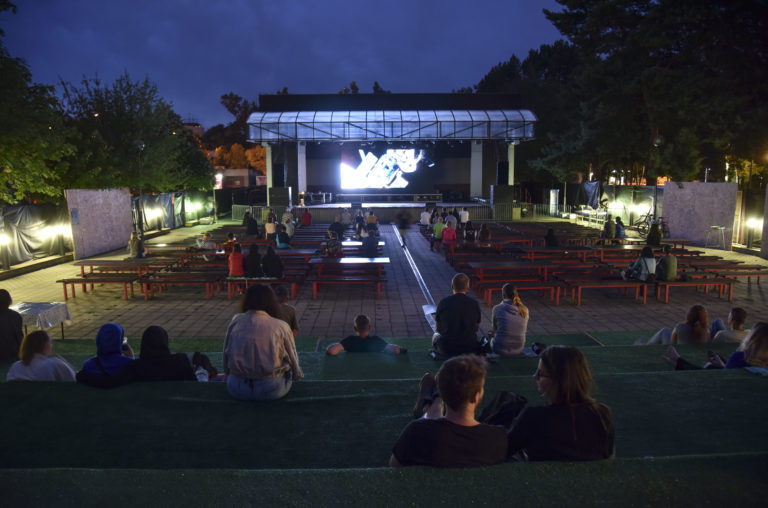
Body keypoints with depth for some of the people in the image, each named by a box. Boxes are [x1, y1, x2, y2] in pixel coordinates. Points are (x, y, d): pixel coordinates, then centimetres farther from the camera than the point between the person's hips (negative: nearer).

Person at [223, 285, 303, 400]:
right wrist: (298, 375, 23)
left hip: (237, 390, 2)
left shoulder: (236, 321, 1)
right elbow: (293, 362, 2)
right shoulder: (281, 326, -6)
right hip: (272, 391, -2)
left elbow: (226, 357, 10)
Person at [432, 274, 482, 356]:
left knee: (435, 335, 30)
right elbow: (476, 328, 8)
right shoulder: (474, 304, -5)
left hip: (447, 349, -2)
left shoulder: (443, 302, -7)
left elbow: (438, 327, 6)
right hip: (470, 348, 2)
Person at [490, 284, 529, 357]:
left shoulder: (497, 308, -13)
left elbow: (493, 329, 2)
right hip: (518, 350, 2)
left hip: (500, 350, -2)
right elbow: (524, 330, 9)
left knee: (492, 339, 34)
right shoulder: (524, 310, -5)